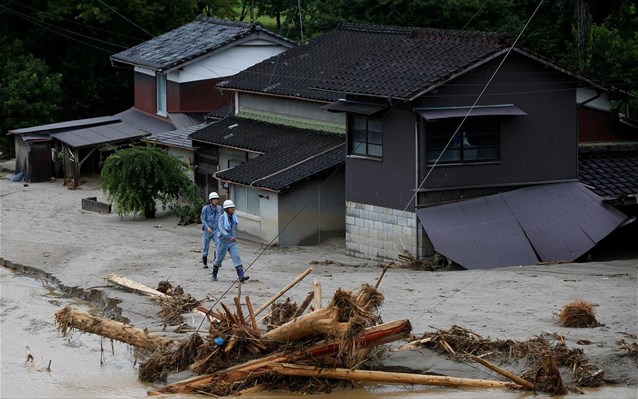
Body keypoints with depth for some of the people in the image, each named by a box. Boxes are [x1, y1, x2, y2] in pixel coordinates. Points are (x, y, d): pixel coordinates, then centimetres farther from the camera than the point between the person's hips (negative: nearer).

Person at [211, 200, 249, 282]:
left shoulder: (234, 217, 3)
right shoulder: (222, 218, -14)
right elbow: (222, 230, -27)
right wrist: (230, 237, -39)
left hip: (233, 243, 4)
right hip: (223, 241, -4)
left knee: (237, 258, -11)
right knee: (219, 259, 11)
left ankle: (241, 276, -19)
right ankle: (214, 275, 32)